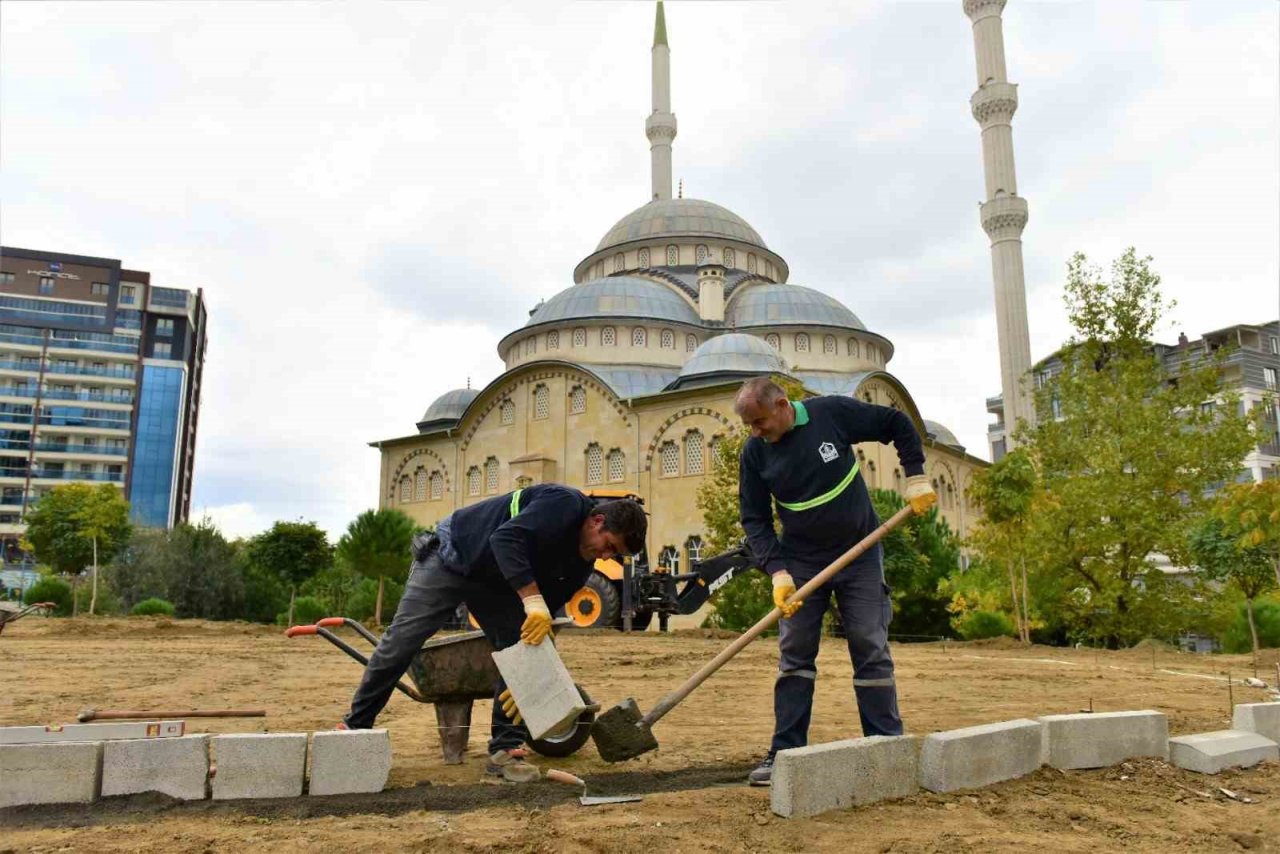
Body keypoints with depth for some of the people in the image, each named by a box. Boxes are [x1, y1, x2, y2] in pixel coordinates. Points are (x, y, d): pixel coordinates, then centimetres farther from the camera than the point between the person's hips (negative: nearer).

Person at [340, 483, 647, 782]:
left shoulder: (582, 561, -7)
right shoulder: (564, 504, -30)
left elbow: (541, 618, -6)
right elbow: (506, 539, -41)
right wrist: (532, 599, -47)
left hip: (496, 583, 7)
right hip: (450, 556, -7)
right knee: (400, 642, -4)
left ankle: (505, 751, 1)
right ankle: (355, 725, 16)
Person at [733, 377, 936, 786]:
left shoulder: (833, 413, -14)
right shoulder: (754, 452, -9)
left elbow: (898, 425, 0)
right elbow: (755, 519, -6)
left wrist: (916, 476, -7)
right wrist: (776, 570, -18)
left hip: (860, 555, -1)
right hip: (800, 562, 2)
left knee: (871, 651, 1)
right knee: (794, 655, 0)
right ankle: (785, 754, 6)